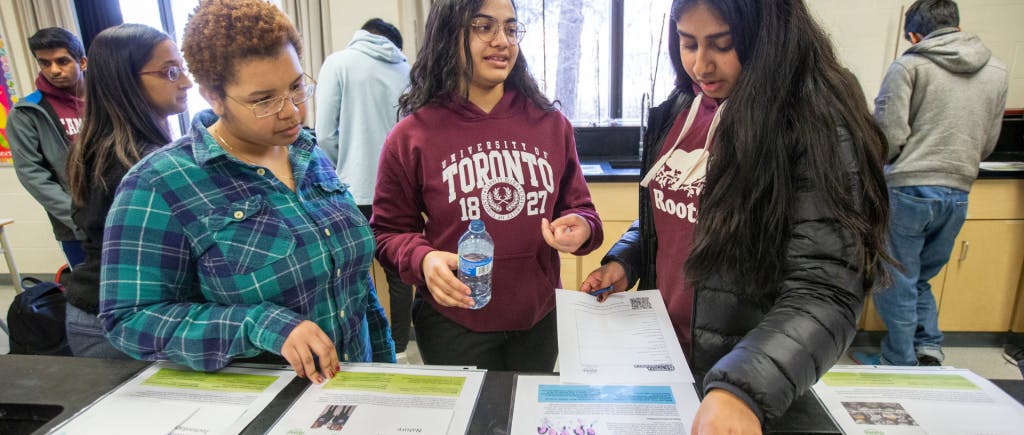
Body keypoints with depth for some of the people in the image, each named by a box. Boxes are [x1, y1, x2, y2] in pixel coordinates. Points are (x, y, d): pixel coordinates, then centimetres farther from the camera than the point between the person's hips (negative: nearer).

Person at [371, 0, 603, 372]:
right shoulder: (411, 136, -8)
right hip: (453, 324, -3)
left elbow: (578, 207, 8)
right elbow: (389, 231, -2)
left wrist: (580, 228, -14)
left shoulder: (551, 124, -1)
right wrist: (422, 259, -22)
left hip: (539, 320, 3)